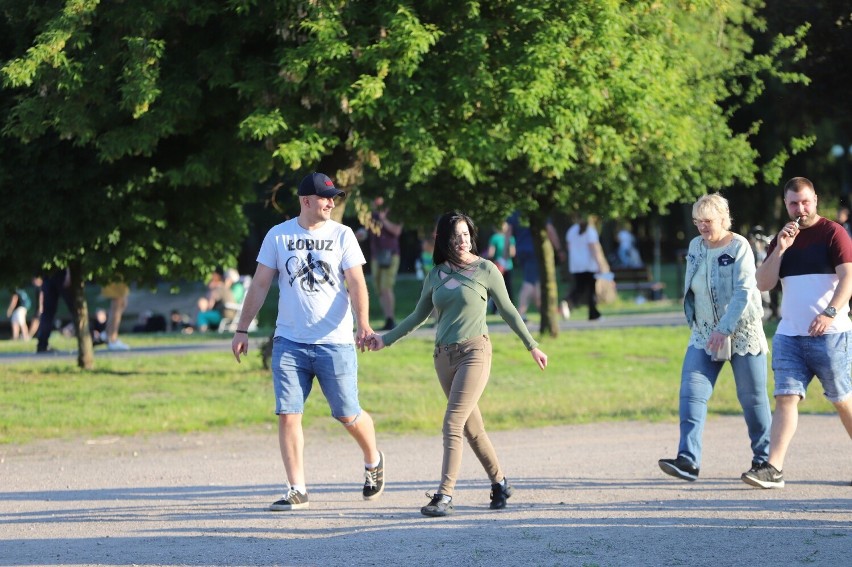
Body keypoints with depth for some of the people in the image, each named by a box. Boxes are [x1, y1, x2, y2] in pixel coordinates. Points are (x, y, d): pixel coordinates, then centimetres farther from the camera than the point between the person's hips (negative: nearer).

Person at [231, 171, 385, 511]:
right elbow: (259, 285, 8)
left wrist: (363, 324, -20)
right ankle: (297, 491, -1)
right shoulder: (278, 236, 5)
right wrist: (242, 330, 4)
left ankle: (373, 461, 31)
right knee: (288, 415, -6)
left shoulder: (341, 235, 2)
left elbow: (356, 283, -5)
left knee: (347, 415, 1)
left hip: (335, 342, -1)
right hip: (288, 343, 1)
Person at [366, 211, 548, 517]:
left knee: (453, 423, -15)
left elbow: (507, 311, 7)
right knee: (472, 428, 10)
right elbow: (418, 316, 21)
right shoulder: (436, 275, 10)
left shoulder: (486, 270, -2)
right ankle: (499, 483, 25)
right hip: (444, 355, 5)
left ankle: (444, 496, -18)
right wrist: (386, 339, 17)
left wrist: (532, 346, 11)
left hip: (474, 351, -5)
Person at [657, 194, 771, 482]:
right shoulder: (695, 246, 7)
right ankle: (688, 460, -20)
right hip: (704, 336, 5)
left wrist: (724, 329, -27)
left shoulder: (739, 247, -12)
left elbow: (743, 293, -20)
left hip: (742, 332, -5)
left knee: (752, 396, 4)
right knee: (692, 393, -12)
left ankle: (764, 457, 21)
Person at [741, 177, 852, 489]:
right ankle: (774, 468, -13)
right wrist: (780, 249, -5)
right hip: (789, 334, 5)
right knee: (785, 398, -6)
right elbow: (763, 284, 8)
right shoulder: (782, 239, 15)